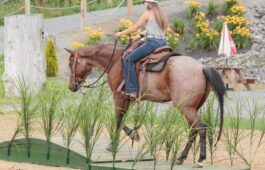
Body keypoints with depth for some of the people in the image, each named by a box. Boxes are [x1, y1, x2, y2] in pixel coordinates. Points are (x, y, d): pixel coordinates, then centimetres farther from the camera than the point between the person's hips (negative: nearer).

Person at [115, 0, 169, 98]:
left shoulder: (148, 14, -4)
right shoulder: (162, 14, 18)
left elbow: (135, 27, -1)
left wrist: (121, 33, 10)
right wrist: (140, 35, 25)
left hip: (152, 43, -9)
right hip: (163, 43, 9)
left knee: (129, 60, -6)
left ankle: (132, 90, -13)